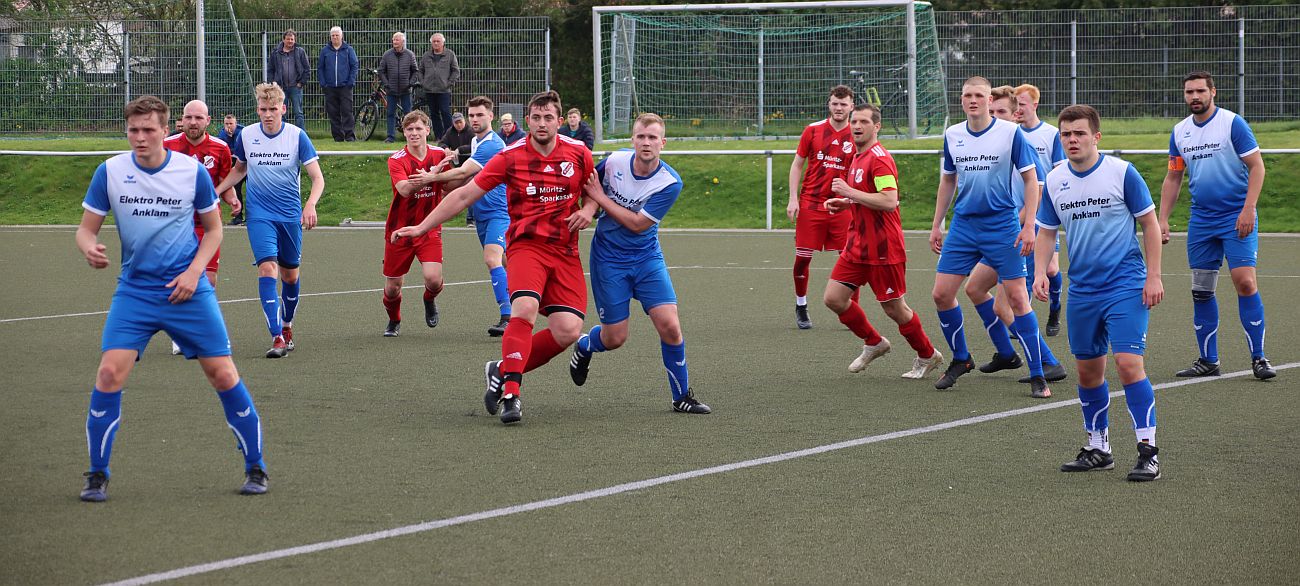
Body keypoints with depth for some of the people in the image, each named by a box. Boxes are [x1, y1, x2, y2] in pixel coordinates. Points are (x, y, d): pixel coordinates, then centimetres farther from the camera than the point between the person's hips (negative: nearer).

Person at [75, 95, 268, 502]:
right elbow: (86, 227, 3)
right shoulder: (110, 172, -3)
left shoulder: (193, 171, -4)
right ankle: (97, 475, 1)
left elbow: (213, 228, 8)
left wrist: (193, 272, -7)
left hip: (188, 290, 0)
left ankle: (254, 468, 13)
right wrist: (89, 247, -21)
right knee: (110, 373, -14)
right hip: (134, 290, 1)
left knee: (223, 375, -4)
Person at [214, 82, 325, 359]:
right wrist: (214, 192, 6)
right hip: (260, 214, 0)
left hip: (290, 215, 0)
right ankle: (277, 338, -23)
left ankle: (287, 326, 36)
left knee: (290, 275, 11)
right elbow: (239, 170, 18)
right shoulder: (246, 136, -1)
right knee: (267, 268, -18)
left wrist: (310, 204, -26)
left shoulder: (297, 136, -7)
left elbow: (317, 177, -8)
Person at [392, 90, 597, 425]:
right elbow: (464, 195, 4)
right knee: (525, 307, -31)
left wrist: (588, 210, -2)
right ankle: (510, 392, -29)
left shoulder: (578, 153, 5)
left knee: (568, 331, -13)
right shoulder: (511, 157, 0)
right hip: (526, 244, -3)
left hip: (566, 251, 3)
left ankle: (504, 371, 8)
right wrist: (421, 228, 2)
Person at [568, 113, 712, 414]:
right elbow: (589, 188, 12)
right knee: (615, 338, 1)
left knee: (669, 326, -14)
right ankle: (584, 346, 38)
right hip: (608, 257, 0)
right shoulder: (614, 161, -11)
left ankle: (683, 397, 4)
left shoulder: (670, 183, -17)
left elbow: (638, 224, -18)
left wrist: (600, 197, -16)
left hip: (646, 257, 0)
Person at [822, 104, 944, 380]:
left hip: (883, 249, -9)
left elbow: (889, 201, -27)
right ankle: (874, 344, 21)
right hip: (857, 245, 9)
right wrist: (843, 204, 9)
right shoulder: (857, 158, 13)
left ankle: (928, 356, 21)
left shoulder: (879, 158, -16)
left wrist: (850, 192, -22)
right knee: (833, 298, 2)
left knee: (894, 309, 1)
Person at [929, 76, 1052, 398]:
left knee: (1018, 299, -7)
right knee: (941, 294, 0)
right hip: (963, 226, 4)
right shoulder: (952, 135, 5)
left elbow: (1031, 180, -4)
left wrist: (1029, 226, -11)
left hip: (1002, 225, -4)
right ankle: (960, 360, 21)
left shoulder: (1011, 132, -7)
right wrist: (937, 224, 16)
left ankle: (1037, 376, -1)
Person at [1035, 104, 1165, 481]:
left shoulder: (1121, 172, -6)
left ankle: (1148, 451, -10)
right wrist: (1040, 272, 0)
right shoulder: (1055, 181, 6)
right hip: (1081, 291, 5)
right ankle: (1098, 449, 22)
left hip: (1126, 287, -5)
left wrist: (1154, 276, -6)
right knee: (1088, 370, 9)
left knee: (1128, 363, -15)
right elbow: (1047, 232, 16)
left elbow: (1150, 223, -1)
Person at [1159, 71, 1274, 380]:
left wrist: (1248, 209, -17)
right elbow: (1173, 178, 16)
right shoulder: (1180, 131, 9)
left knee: (1245, 282, -14)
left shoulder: (1232, 123, -7)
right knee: (1201, 291, 4)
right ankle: (1207, 361, 12)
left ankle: (1258, 358, -7)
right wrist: (1163, 219, 9)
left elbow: (1256, 166, -8)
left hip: (1237, 218, -5)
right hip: (1201, 220, 5)